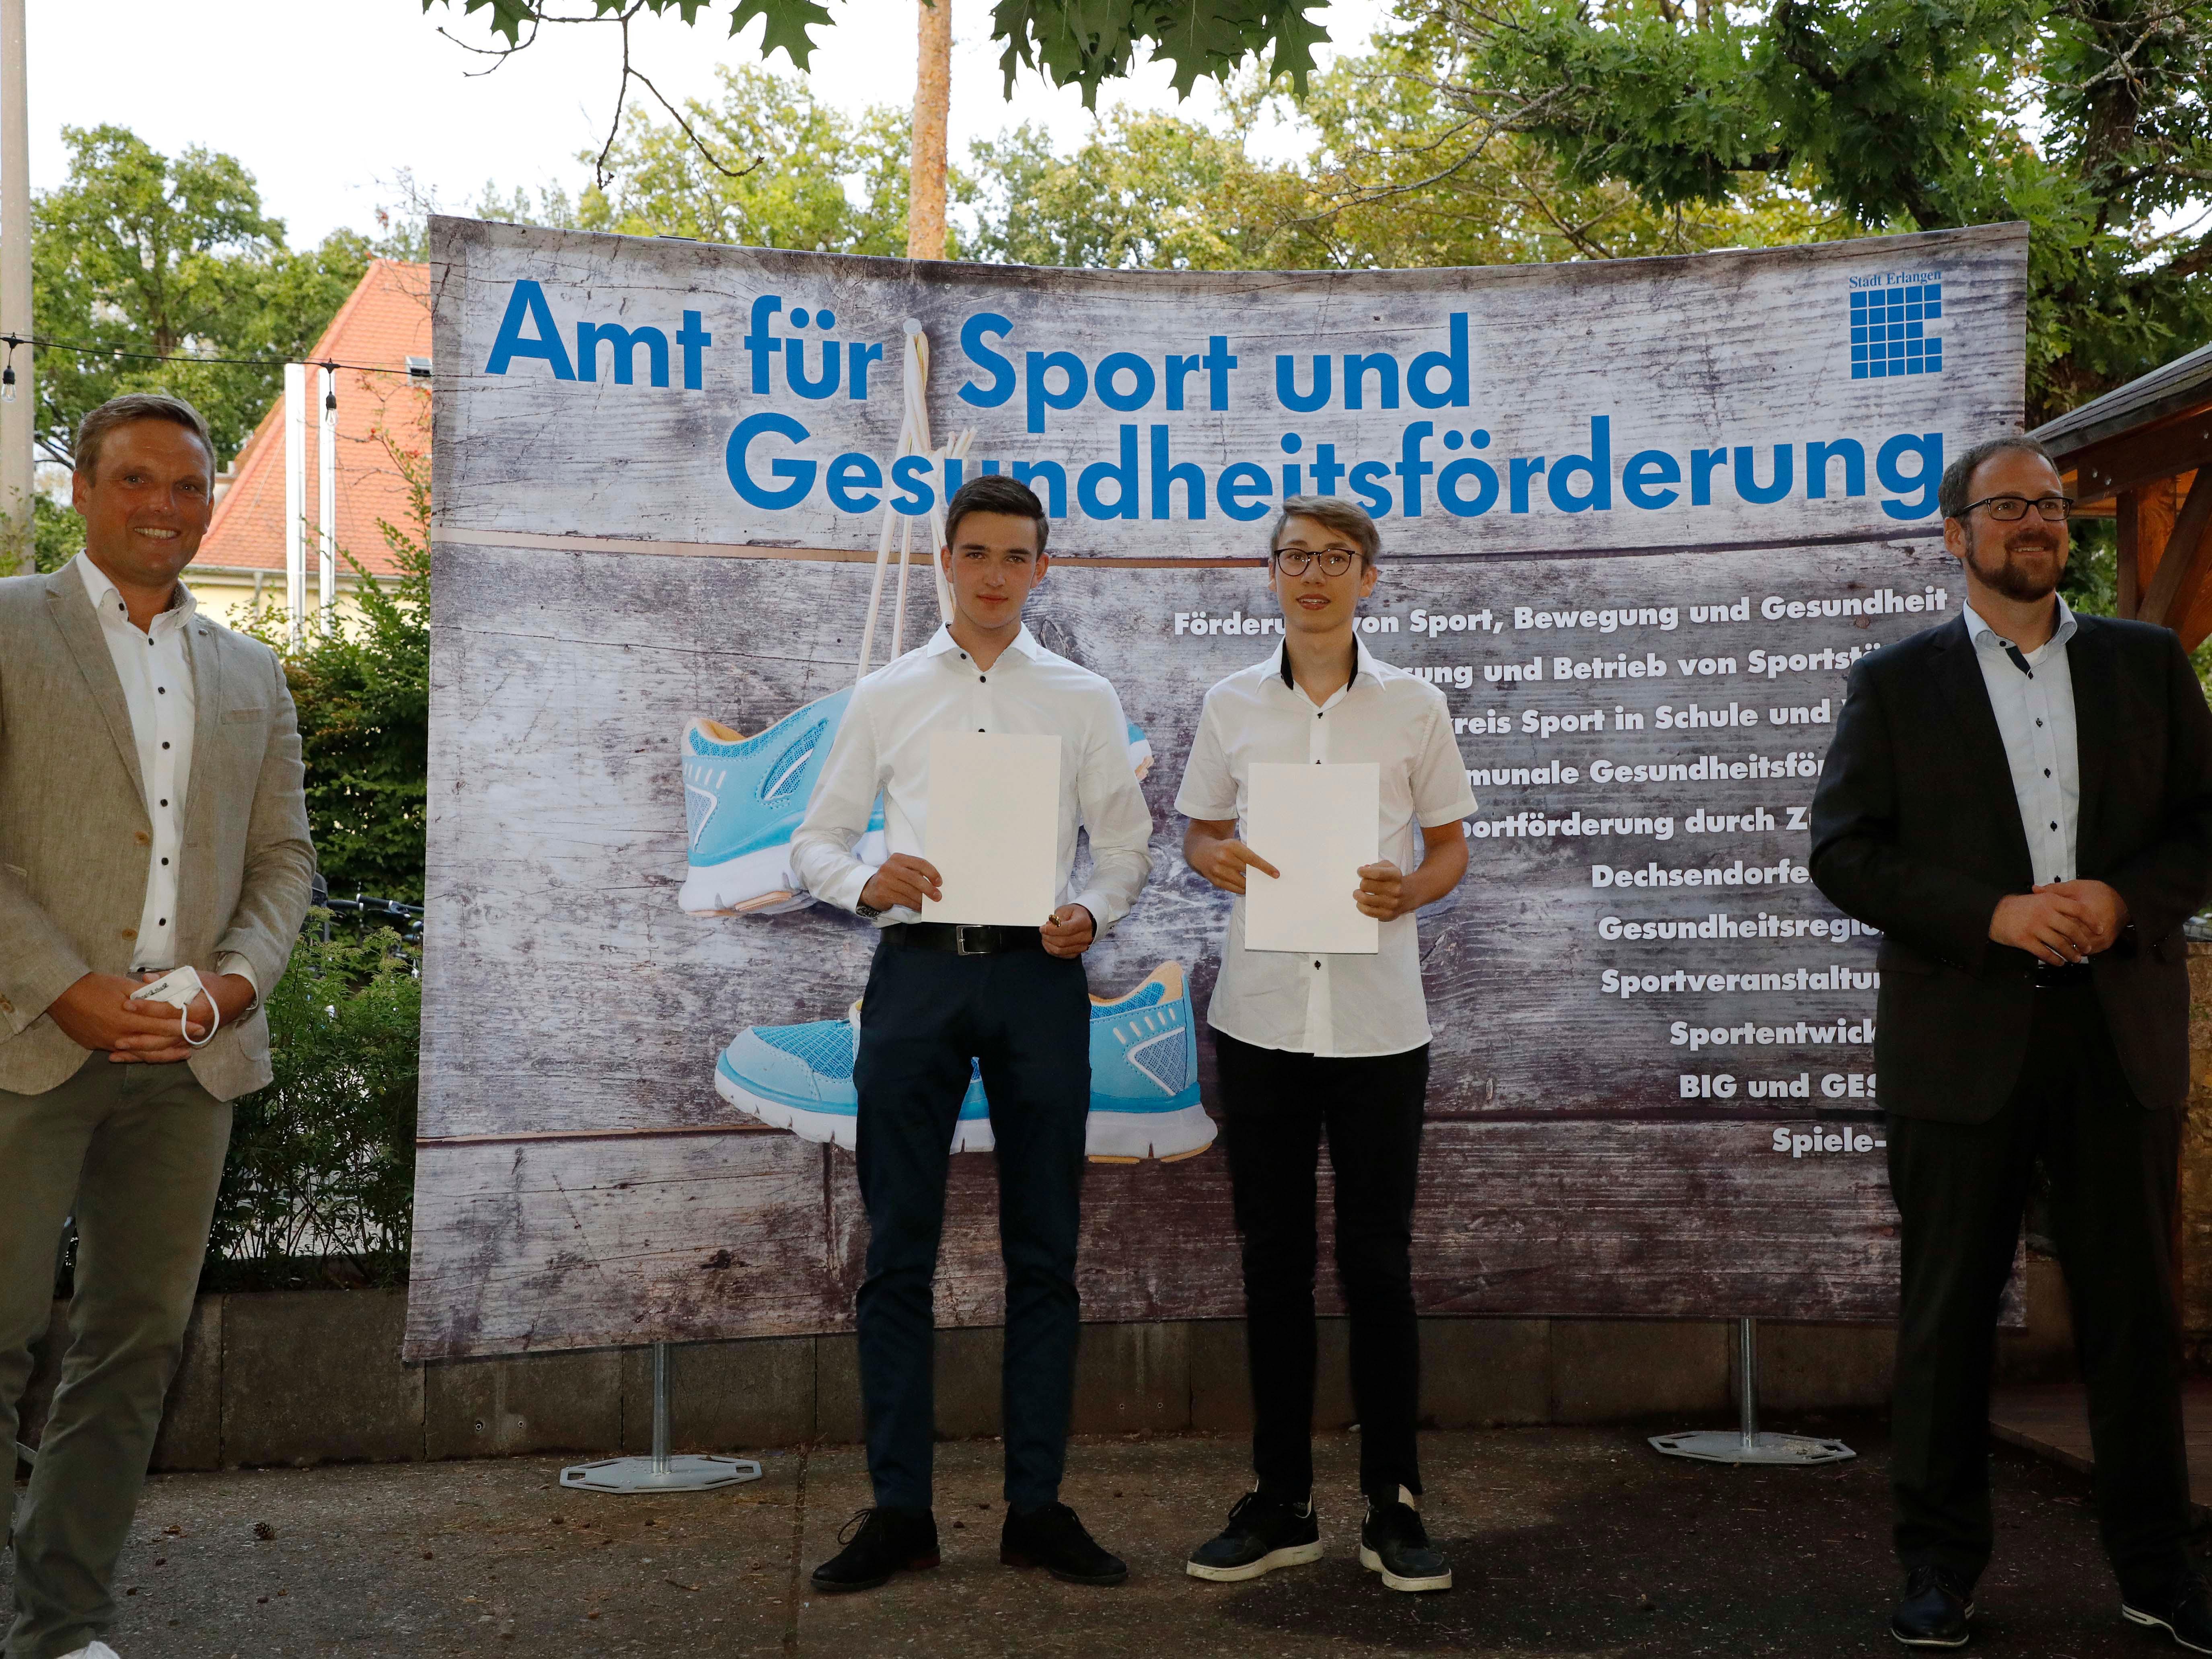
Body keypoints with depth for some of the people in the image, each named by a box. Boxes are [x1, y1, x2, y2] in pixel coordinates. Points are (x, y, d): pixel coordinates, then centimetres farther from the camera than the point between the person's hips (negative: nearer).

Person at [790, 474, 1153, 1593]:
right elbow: (815, 840, 10)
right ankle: (900, 1509, 11)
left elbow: (1126, 844, 9)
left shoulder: (1084, 701, 11)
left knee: (1044, 1250, 4)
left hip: (1038, 971, 0)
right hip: (917, 968, 0)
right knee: (899, 1250, 2)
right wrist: (865, 884, -11)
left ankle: (1037, 1507, 14)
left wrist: (1091, 912, -11)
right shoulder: (887, 696, 11)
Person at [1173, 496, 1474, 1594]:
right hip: (1260, 1014, 2)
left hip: (1377, 1019, -1)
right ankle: (1279, 1504, 19)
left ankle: (1393, 1508, 15)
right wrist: (1218, 863, -9)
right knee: (1274, 1262, 8)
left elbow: (1451, 844, 9)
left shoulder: (1414, 707, 3)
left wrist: (1409, 890, -13)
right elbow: (1198, 833, 14)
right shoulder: (1231, 706, 7)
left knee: (1376, 1264, 3)